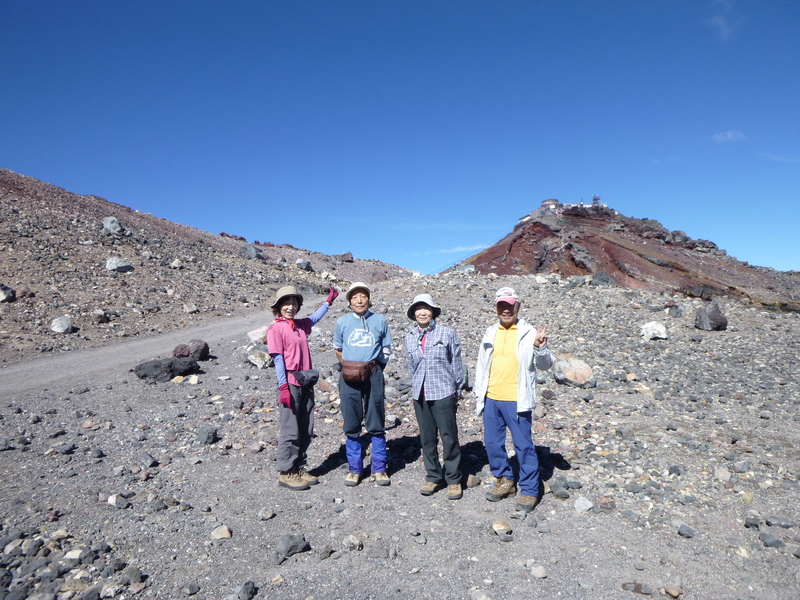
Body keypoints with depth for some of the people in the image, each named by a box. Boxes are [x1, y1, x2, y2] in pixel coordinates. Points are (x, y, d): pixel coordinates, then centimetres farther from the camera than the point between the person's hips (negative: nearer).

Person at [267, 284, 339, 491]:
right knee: (290, 430, -1)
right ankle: (286, 473, 11)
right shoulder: (275, 328, -6)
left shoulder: (301, 325, 14)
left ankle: (299, 468, 24)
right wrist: (283, 386, -15)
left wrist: (328, 301, 42)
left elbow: (315, 318, 37)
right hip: (290, 384, -7)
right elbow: (278, 359, -11)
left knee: (306, 430, 11)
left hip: (306, 383, 7)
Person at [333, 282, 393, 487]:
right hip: (349, 377, 1)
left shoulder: (380, 320, 5)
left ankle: (379, 468, 16)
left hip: (373, 375, 0)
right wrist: (347, 365, 5)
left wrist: (377, 367, 2)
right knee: (351, 425, 6)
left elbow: (386, 349, 12)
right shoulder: (342, 322, 6)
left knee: (376, 424, 5)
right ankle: (354, 469, 18)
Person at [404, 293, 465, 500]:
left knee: (449, 437, 1)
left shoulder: (447, 334, -3)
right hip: (420, 395, 4)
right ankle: (433, 477, 25)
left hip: (443, 394, -3)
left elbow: (456, 364, 2)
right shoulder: (410, 337, 8)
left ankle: (454, 479, 17)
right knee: (427, 438, 10)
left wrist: (457, 390, 4)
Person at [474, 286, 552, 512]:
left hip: (516, 400, -5)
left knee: (524, 445, 2)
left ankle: (529, 490, 17)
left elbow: (545, 365, -6)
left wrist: (540, 349, -27)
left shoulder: (528, 333, -5)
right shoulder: (490, 333, 10)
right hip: (491, 399, 5)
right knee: (492, 443, 13)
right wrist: (479, 396, 14)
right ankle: (505, 480, 32)